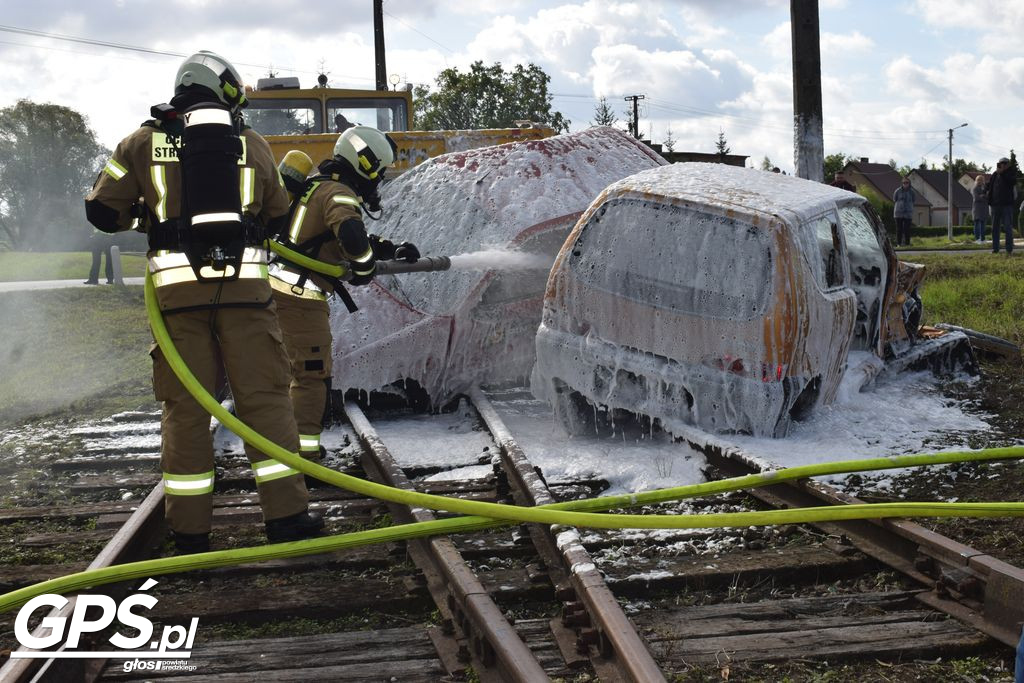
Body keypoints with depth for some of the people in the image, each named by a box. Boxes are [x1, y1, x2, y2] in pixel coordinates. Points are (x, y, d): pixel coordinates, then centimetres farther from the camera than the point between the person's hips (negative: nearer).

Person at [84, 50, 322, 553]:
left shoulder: (145, 143, 7)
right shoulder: (252, 145, 9)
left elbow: (102, 210, 8)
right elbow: (279, 218, 17)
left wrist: (140, 220, 28)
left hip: (177, 285, 0)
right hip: (244, 283, 0)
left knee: (185, 405, 6)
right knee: (264, 397, 4)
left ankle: (189, 529, 8)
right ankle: (286, 514, 2)